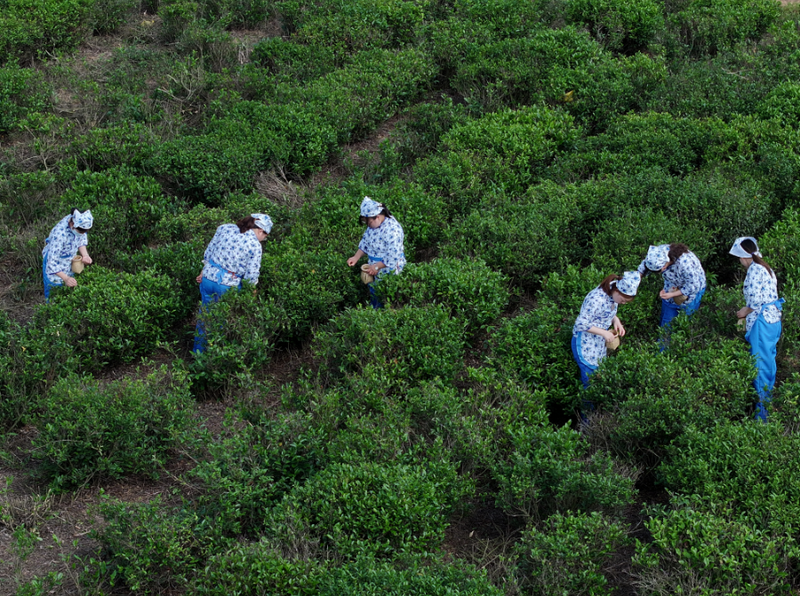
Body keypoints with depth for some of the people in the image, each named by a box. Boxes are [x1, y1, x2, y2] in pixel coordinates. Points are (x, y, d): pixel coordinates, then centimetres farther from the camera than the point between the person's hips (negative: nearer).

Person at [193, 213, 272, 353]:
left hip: (208, 278, 5)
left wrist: (204, 271, 20)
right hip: (229, 285, -5)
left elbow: (208, 252, 9)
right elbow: (251, 275, -11)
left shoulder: (224, 228, 3)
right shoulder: (255, 245, -11)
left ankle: (198, 351, 35)